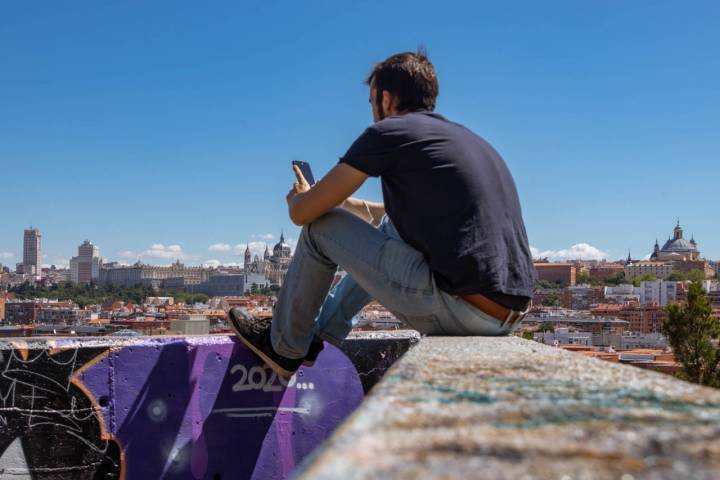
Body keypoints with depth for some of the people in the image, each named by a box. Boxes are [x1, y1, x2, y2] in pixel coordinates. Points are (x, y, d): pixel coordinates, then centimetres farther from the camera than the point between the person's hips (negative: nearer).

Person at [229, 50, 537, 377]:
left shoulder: (388, 132, -3)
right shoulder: (465, 137, 22)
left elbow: (303, 213, 1)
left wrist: (298, 198, 25)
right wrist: (342, 201, 46)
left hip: (462, 310, -9)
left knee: (322, 227, 7)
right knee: (388, 230, 30)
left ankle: (283, 347, 24)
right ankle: (320, 335, 36)